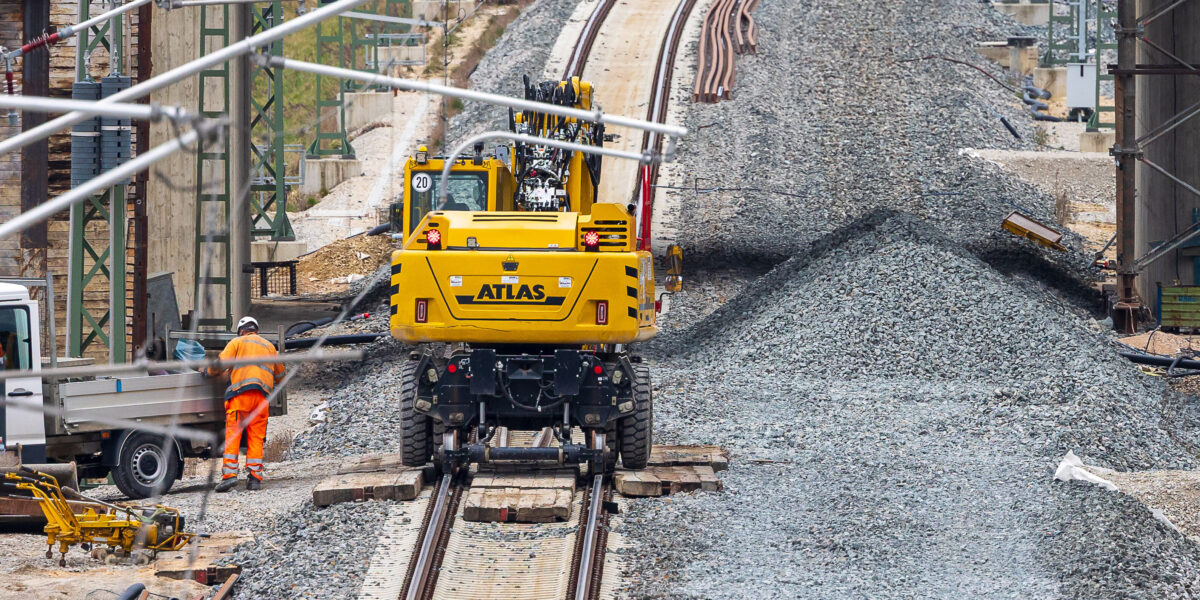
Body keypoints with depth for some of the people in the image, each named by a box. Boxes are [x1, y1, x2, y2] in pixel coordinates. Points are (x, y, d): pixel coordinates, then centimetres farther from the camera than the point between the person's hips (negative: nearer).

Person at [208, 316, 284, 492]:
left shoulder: (237, 342, 13)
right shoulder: (269, 346, 26)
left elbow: (221, 364, 1)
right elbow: (280, 373, 29)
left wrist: (210, 371, 19)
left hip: (241, 391, -4)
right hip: (263, 394, 4)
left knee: (232, 432, -7)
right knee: (256, 436, 5)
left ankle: (229, 473, -19)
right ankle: (255, 476, -3)